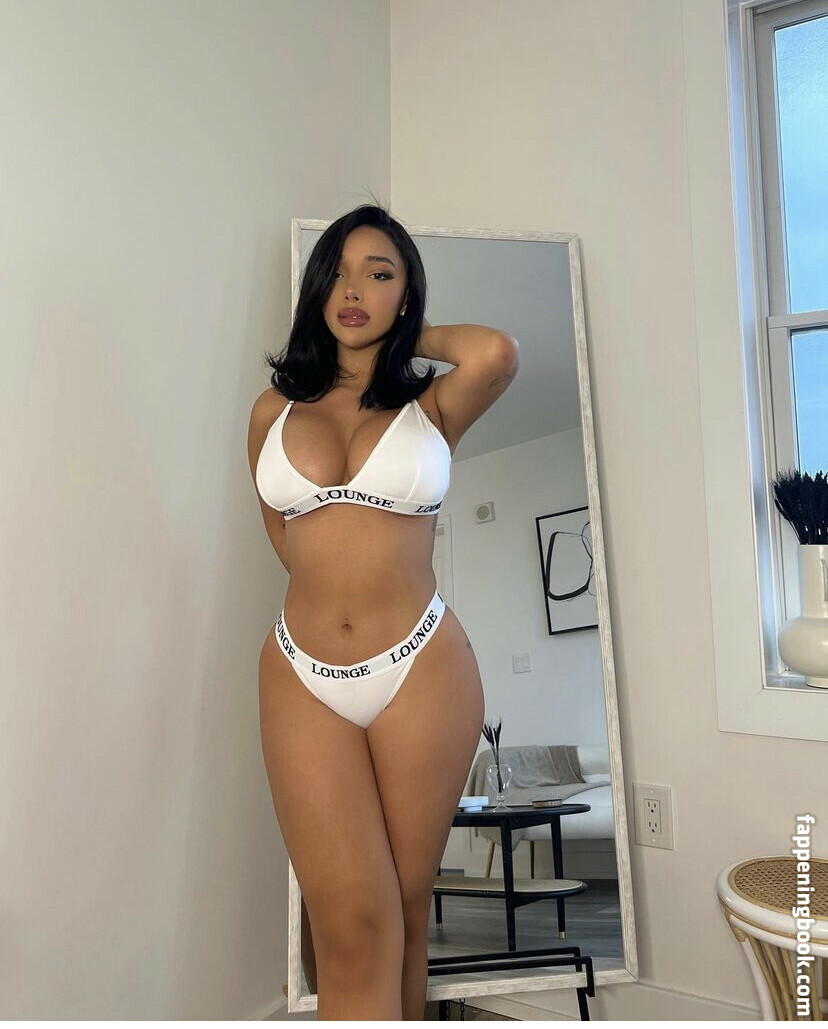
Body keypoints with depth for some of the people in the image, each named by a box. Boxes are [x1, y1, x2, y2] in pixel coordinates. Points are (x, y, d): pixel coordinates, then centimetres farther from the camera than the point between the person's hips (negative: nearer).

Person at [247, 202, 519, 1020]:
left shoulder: (430, 408, 5)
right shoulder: (274, 410, 10)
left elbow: (497, 354, -16)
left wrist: (406, 336, 2)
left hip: (421, 673, -1)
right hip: (301, 677, 1)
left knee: (404, 912, 9)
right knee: (351, 924, -5)